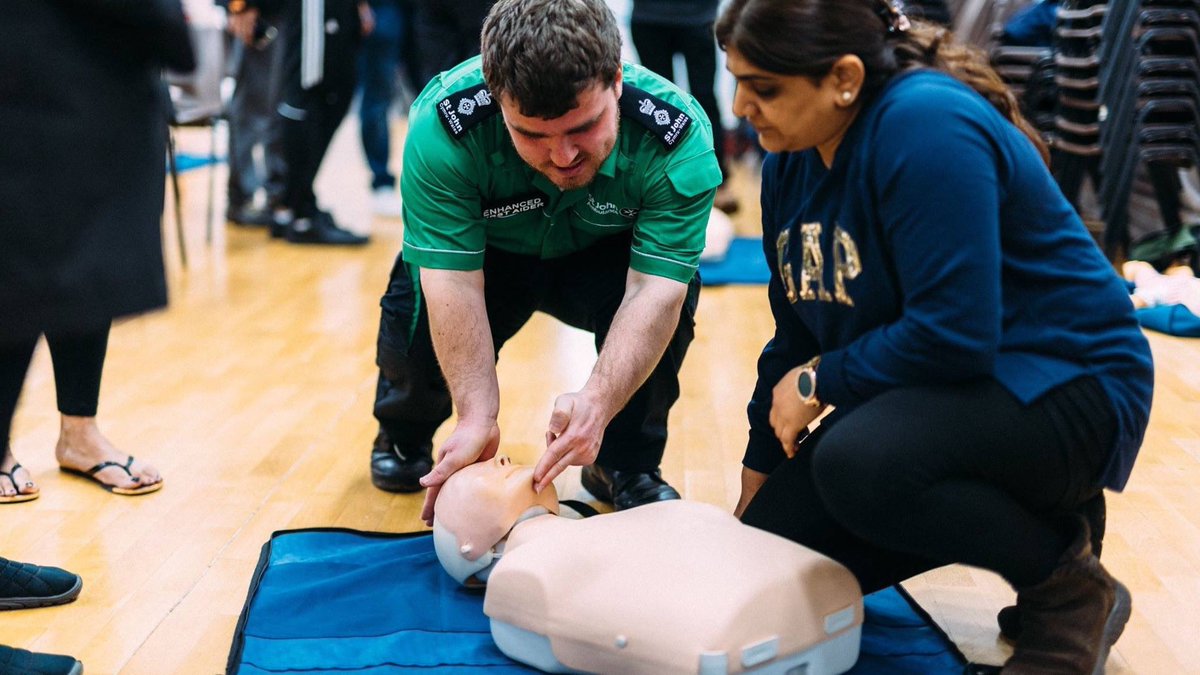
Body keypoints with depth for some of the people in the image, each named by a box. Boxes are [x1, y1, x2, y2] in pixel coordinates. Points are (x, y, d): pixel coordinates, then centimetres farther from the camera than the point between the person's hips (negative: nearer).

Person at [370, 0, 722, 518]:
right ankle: (404, 437, 9)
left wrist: (597, 403, -53)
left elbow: (654, 289, -38)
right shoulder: (444, 127, -34)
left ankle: (626, 466, -4)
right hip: (486, 257, 0)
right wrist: (477, 416, -48)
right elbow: (453, 284, -37)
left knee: (675, 291, -31)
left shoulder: (677, 136, -33)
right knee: (417, 310, -29)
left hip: (601, 258, 0)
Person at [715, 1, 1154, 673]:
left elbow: (953, 334, -29)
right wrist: (757, 482, 15)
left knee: (856, 465, -36)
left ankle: (1071, 589, -8)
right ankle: (1025, 517, 14)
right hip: (928, 391, 9)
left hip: (1061, 385, -9)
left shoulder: (925, 127, -24)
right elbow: (797, 336, 11)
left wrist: (820, 380, -15)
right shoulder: (791, 161, 3)